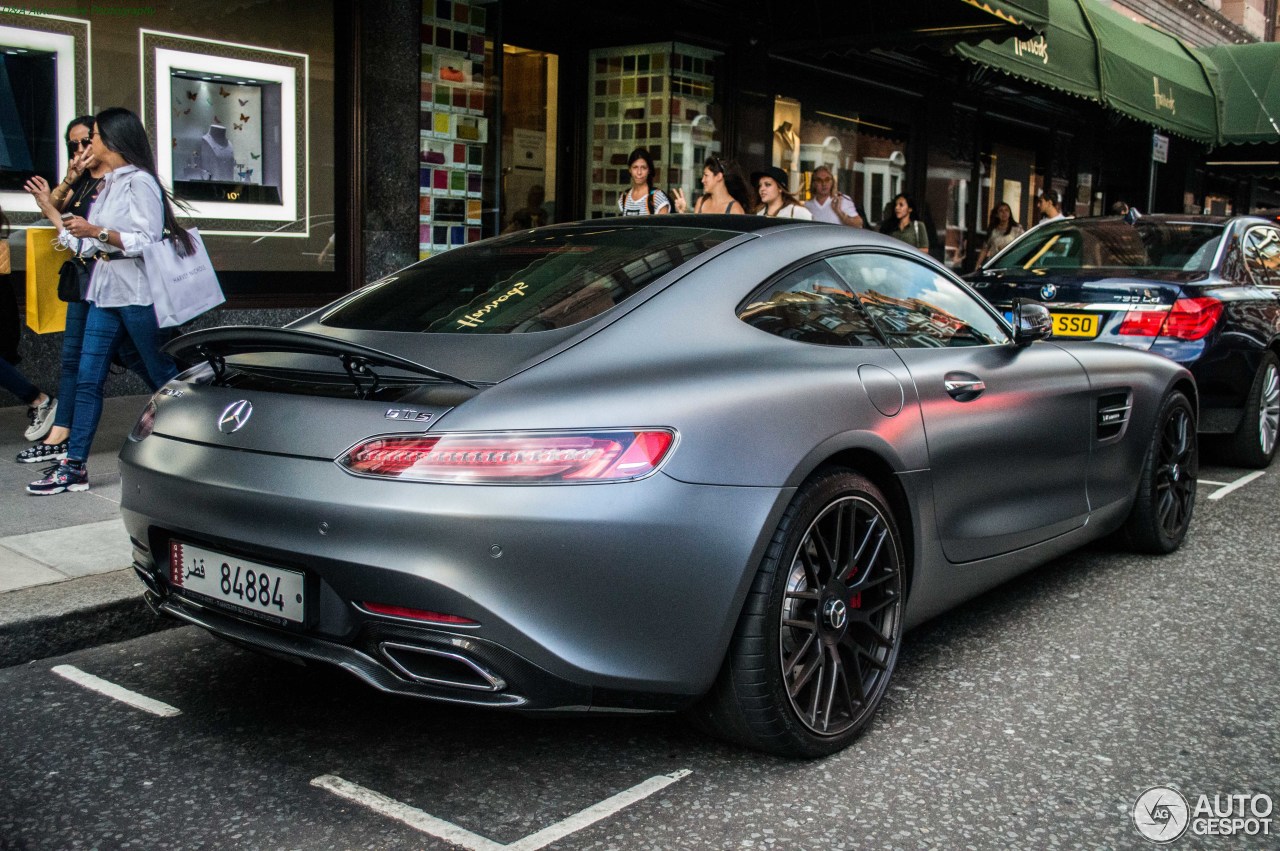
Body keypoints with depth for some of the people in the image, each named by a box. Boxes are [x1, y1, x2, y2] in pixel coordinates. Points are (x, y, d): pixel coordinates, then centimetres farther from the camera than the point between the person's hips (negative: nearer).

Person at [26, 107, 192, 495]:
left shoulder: (139, 181, -8)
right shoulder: (107, 184, 18)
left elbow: (148, 241, -17)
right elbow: (85, 245, 19)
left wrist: (97, 232, -23)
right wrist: (50, 207, 18)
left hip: (137, 293, -9)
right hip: (105, 293, 9)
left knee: (164, 375, 0)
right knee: (87, 379, 3)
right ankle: (74, 465, 5)